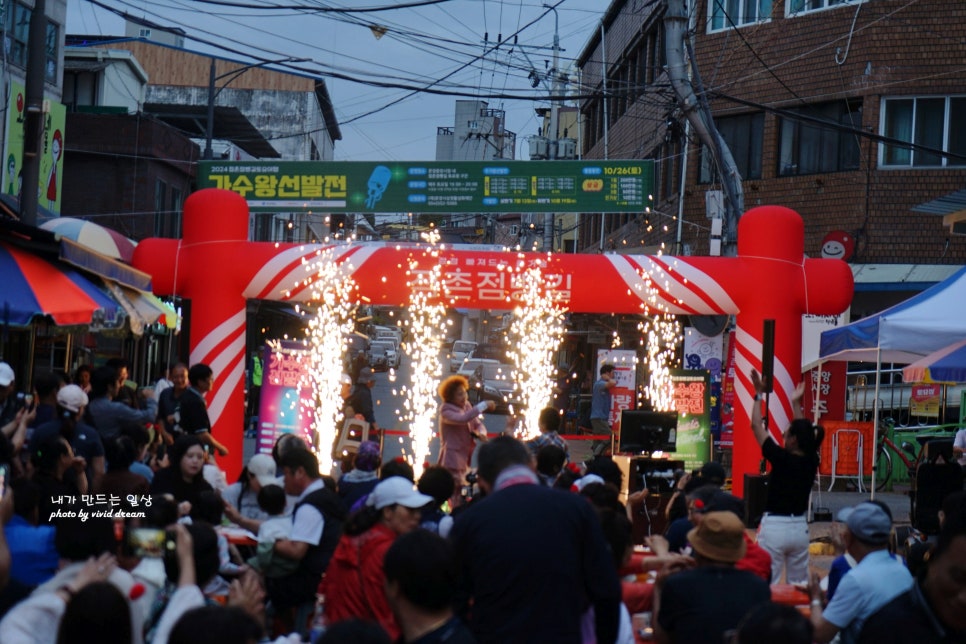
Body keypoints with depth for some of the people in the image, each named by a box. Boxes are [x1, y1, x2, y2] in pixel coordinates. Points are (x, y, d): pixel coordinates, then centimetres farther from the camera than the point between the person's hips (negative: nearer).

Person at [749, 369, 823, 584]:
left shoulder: (782, 459, -14)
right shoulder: (811, 461, 1)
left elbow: (757, 426, -6)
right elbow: (803, 431, 19)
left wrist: (759, 394, 1)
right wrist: (796, 403, 28)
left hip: (774, 527, -6)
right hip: (799, 528, 6)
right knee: (799, 584, 12)